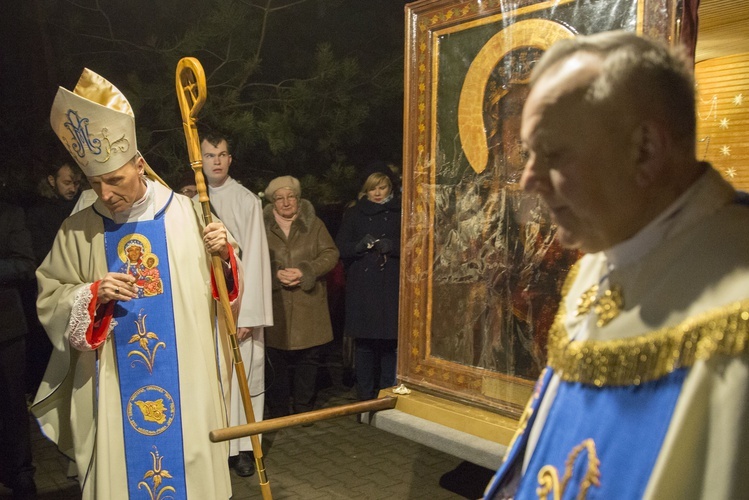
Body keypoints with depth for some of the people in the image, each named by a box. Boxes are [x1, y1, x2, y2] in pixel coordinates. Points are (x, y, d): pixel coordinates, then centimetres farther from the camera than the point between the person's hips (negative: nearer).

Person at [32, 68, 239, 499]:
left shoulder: (187, 213, -4)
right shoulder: (78, 231, 0)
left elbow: (219, 286, 1)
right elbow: (49, 298, 5)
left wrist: (223, 255, -19)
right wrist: (93, 294, -13)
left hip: (184, 378, -1)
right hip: (113, 386, 1)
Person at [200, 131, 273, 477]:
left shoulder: (247, 201, -4)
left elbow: (254, 258, -8)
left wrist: (247, 313, -14)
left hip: (238, 305, -3)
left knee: (240, 375, 2)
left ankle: (241, 446, 13)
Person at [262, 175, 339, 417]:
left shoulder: (314, 224, 9)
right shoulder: (262, 226, 6)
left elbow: (330, 254, 1)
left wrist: (305, 271, -13)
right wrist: (275, 274, -15)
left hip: (309, 306, 1)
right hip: (274, 306, -1)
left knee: (309, 359, 6)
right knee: (276, 362, 4)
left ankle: (304, 410, 21)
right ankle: (277, 413, 18)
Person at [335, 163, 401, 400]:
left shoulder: (400, 212, 8)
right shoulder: (354, 214, 13)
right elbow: (340, 248, 6)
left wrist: (393, 246, -15)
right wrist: (359, 246, -13)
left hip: (392, 286, -1)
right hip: (362, 289, 1)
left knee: (390, 342, -1)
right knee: (364, 342, 2)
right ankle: (365, 398, 13)